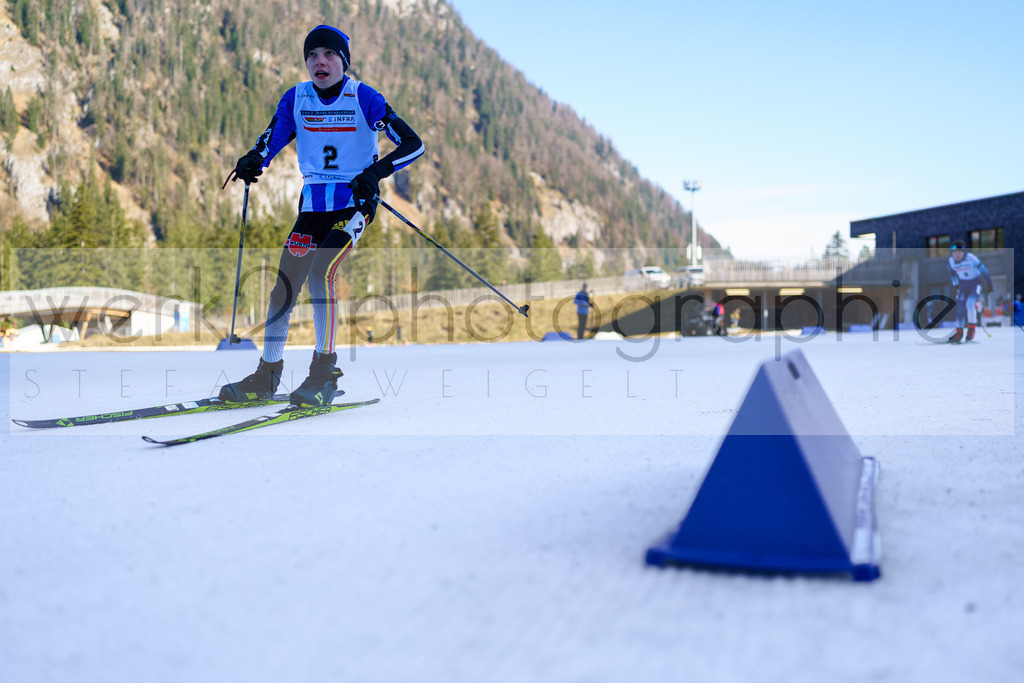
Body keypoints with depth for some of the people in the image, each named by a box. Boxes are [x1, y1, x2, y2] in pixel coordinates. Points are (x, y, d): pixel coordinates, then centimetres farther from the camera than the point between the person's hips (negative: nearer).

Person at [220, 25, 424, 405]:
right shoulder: (296, 99, 4)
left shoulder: (363, 98, -8)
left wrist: (374, 173, -25)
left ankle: (324, 374, -14)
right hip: (313, 204, 5)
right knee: (284, 284, -1)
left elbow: (413, 145, -11)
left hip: (355, 203, -4)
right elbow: (268, 144, 5)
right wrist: (252, 162, -18)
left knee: (320, 271, -25)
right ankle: (267, 376, 14)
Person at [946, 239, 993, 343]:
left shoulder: (971, 259, -26)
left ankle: (971, 330, -12)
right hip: (963, 283, 4)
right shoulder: (951, 262, -12)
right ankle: (959, 332, 10)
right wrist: (955, 284, 18)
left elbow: (983, 271, -14)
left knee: (970, 303, -23)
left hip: (976, 282, -4)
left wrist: (989, 285, -6)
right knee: (960, 307, -1)